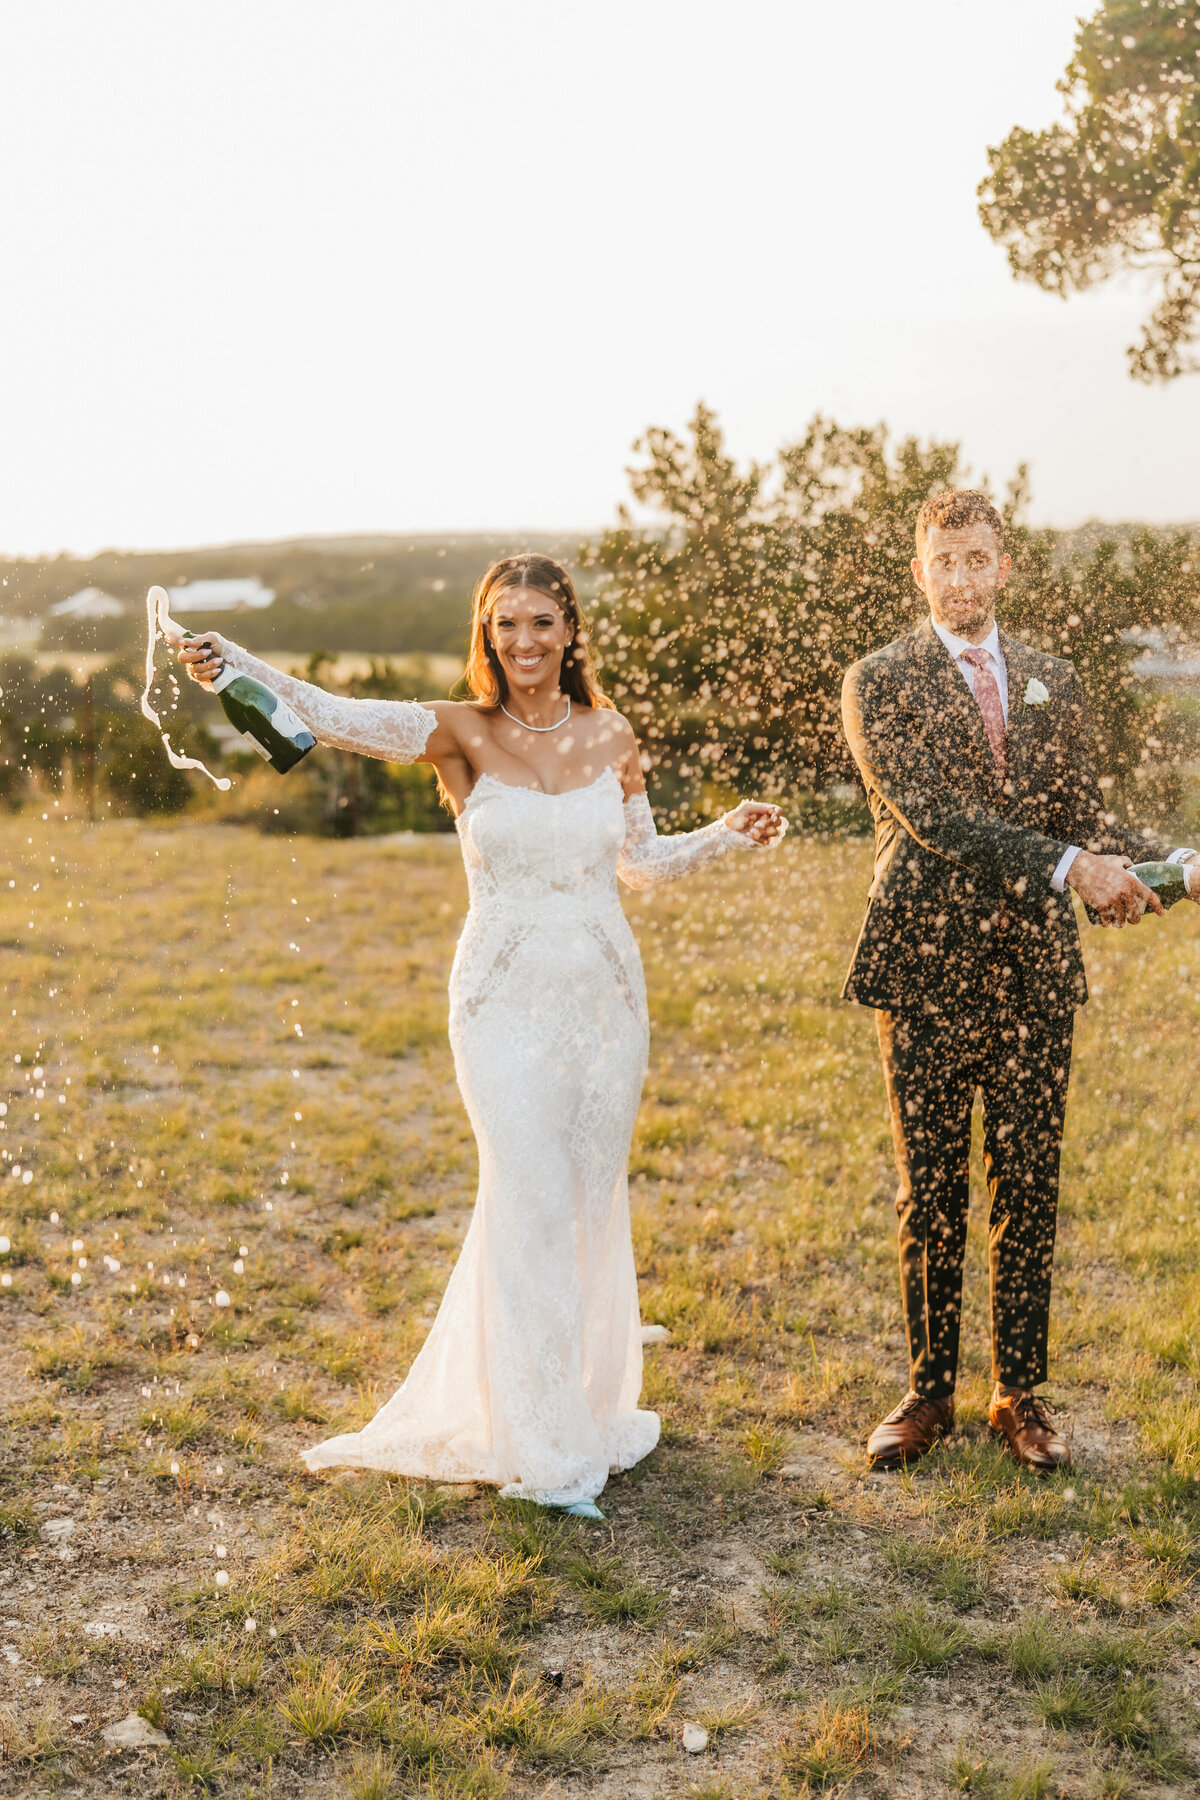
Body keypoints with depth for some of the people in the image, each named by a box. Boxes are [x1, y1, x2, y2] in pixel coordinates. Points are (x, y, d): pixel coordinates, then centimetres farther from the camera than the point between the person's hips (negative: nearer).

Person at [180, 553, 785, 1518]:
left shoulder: (610, 736, 3)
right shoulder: (462, 734, -6)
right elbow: (344, 717, -24)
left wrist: (728, 833, 3)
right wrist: (237, 665, -40)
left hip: (604, 994, 3)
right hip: (507, 1000, -3)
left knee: (594, 1203, 13)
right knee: (530, 1204, -5)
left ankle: (589, 1401, 33)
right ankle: (543, 1449, 7)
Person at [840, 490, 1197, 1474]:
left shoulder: (1056, 682, 12)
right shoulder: (880, 683, -2)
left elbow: (1084, 812, 9)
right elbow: (927, 815, -15)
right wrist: (1067, 865, -21)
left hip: (1036, 969, 3)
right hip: (928, 967, -3)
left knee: (1029, 1190, 7)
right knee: (930, 1192, 6)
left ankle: (1021, 1394, 21)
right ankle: (929, 1393, 21)